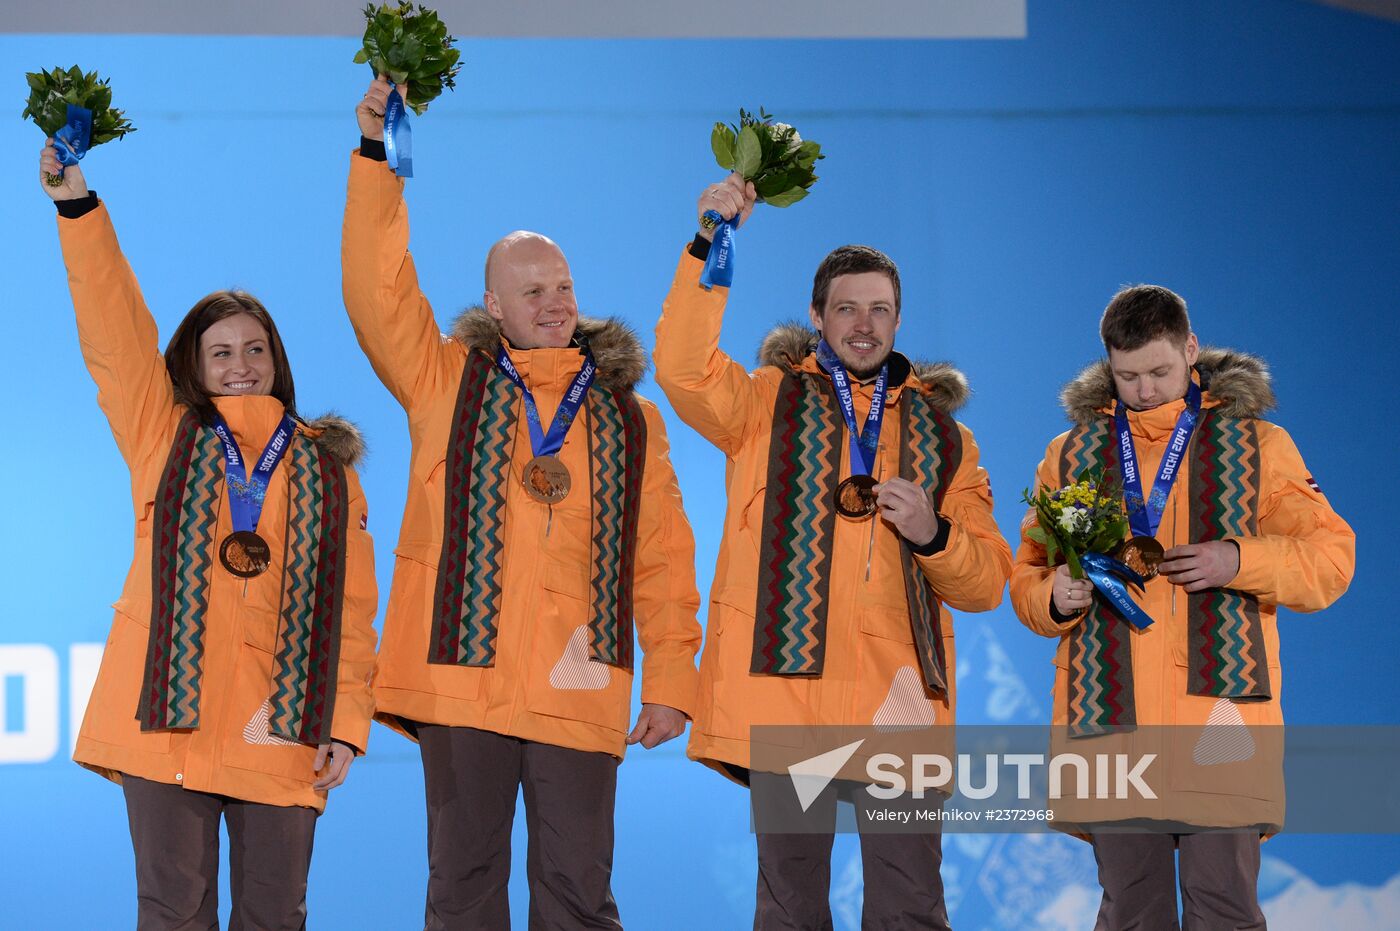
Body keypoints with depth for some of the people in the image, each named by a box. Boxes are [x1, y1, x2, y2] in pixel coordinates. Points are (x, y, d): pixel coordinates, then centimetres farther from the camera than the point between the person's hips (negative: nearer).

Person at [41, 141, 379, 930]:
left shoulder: (327, 468, 13)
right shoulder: (163, 437, 12)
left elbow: (353, 607, 8)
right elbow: (114, 332, 2)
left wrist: (348, 724, -1)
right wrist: (78, 207, -9)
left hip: (283, 731, 1)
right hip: (169, 717, -1)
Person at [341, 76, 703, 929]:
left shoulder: (629, 418, 12)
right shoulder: (447, 382, 9)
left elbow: (663, 562, 10)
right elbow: (377, 293, -2)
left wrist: (671, 682, 3)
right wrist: (376, 157, -8)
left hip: (580, 695, 1)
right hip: (462, 677, 0)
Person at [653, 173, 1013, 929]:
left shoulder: (942, 435, 16)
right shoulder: (768, 403, 10)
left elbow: (986, 584, 13)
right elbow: (683, 369, -12)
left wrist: (933, 534, -8)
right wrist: (710, 245, -21)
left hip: (899, 699, 1)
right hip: (786, 689, -1)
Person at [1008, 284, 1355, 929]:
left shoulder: (1256, 445, 11)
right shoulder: (1072, 454, 17)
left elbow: (1330, 557, 6)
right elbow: (1027, 575, 18)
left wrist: (1240, 559, -11)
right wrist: (1054, 598, -5)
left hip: (1220, 714, -2)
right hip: (1108, 720, 2)